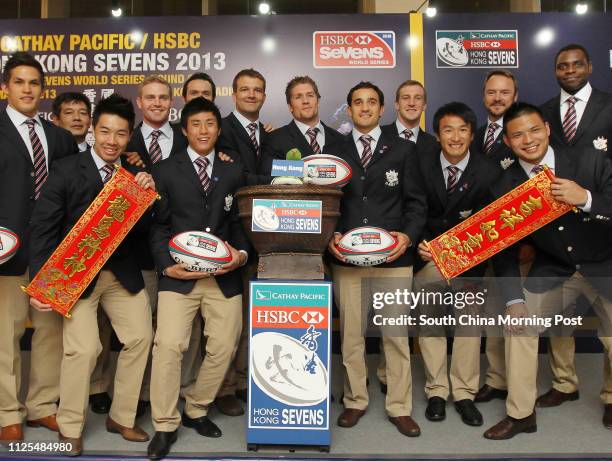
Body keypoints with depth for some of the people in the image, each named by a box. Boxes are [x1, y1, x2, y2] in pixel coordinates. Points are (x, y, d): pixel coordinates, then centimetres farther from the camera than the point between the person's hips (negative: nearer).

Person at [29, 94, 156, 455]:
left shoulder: (135, 175, 3)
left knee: (141, 338, 4)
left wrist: (148, 195, -16)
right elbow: (44, 228, -7)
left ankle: (121, 418, 25)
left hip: (123, 273, 4)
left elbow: (142, 228, 1)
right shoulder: (66, 171, -8)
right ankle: (70, 427, 15)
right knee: (84, 348, -11)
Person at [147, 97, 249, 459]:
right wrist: (166, 264, -9)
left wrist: (242, 253, -6)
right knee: (169, 345, -11)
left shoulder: (233, 173, 14)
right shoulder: (166, 172, 7)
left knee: (224, 348, 5)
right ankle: (165, 426, 8)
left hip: (225, 275, 3)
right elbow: (158, 225, 4)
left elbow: (240, 222, 12)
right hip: (179, 275, -2)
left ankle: (197, 410, 28)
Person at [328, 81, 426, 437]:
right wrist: (330, 237, -8)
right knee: (350, 335, 9)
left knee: (397, 335, 4)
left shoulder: (403, 150, 8)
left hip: (393, 257, -1)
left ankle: (400, 408, 18)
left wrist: (408, 236, -12)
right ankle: (355, 401, 25)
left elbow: (416, 201, 5)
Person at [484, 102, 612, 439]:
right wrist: (514, 300, -17)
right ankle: (520, 414, 11)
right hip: (553, 270, 2)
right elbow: (504, 249, -8)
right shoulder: (504, 187, -13)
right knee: (518, 321, -7)